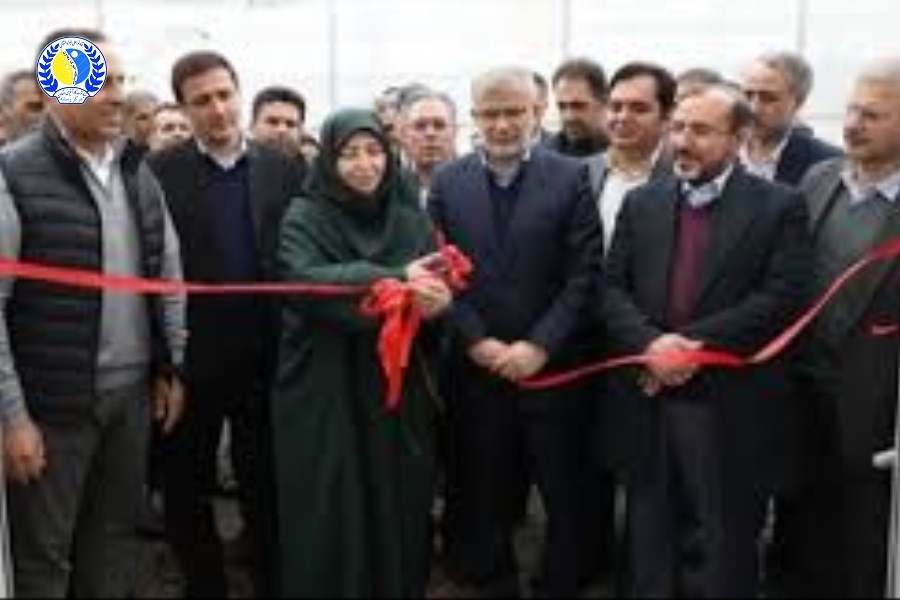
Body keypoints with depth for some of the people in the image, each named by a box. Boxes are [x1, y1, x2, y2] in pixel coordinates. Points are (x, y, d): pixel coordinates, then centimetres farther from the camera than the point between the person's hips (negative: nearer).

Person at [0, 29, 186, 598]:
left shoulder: (138, 171, 7)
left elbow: (169, 276, 14)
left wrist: (171, 367, 10)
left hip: (134, 393, 5)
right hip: (53, 403, -5)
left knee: (116, 536, 17)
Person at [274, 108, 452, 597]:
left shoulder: (410, 216, 8)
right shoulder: (304, 217, -3)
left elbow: (439, 279, 1)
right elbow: (302, 280, -21)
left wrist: (437, 299, -24)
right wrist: (394, 279, -30)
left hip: (395, 382, 3)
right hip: (324, 387, -3)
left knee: (396, 502, 8)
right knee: (330, 511, 3)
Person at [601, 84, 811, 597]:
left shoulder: (780, 206, -3)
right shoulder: (642, 203, 10)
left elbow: (783, 299, -13)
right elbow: (613, 289, 3)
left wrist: (691, 343, -18)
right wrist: (650, 343, -16)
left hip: (731, 408, -3)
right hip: (649, 399, 4)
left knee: (728, 547, 10)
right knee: (650, 543, 17)